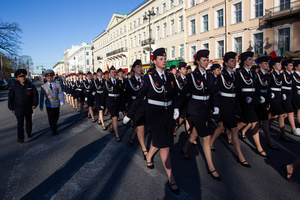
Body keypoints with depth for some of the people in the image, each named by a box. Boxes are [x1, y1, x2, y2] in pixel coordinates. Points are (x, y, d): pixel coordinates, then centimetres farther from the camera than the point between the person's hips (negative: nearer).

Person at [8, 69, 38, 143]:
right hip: (18, 109, -2)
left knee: (29, 121, 16)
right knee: (20, 123, -5)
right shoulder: (14, 87, -2)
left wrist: (35, 104, -9)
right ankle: (20, 138, 2)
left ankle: (29, 133, 36)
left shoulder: (30, 86, 0)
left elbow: (35, 95, 2)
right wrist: (11, 108, 3)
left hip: (28, 108, 2)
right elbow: (10, 98, 4)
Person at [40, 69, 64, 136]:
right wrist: (41, 106, 0)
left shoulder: (57, 85, 0)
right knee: (51, 118, -5)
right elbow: (41, 97, 1)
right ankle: (54, 131, 10)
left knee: (56, 117, 17)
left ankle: (54, 125, 47)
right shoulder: (43, 86, -1)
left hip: (56, 104, 2)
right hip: (49, 105, -1)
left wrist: (62, 101, -19)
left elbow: (61, 93, -5)